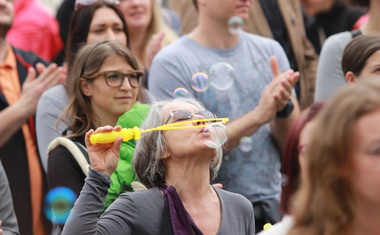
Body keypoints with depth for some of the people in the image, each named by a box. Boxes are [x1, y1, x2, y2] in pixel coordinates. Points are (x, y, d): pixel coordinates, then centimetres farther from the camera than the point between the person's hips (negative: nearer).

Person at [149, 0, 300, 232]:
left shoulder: (270, 51, 4)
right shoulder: (171, 62, -9)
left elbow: (292, 142, 4)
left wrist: (284, 107, -16)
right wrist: (258, 116, -21)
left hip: (271, 205, 4)